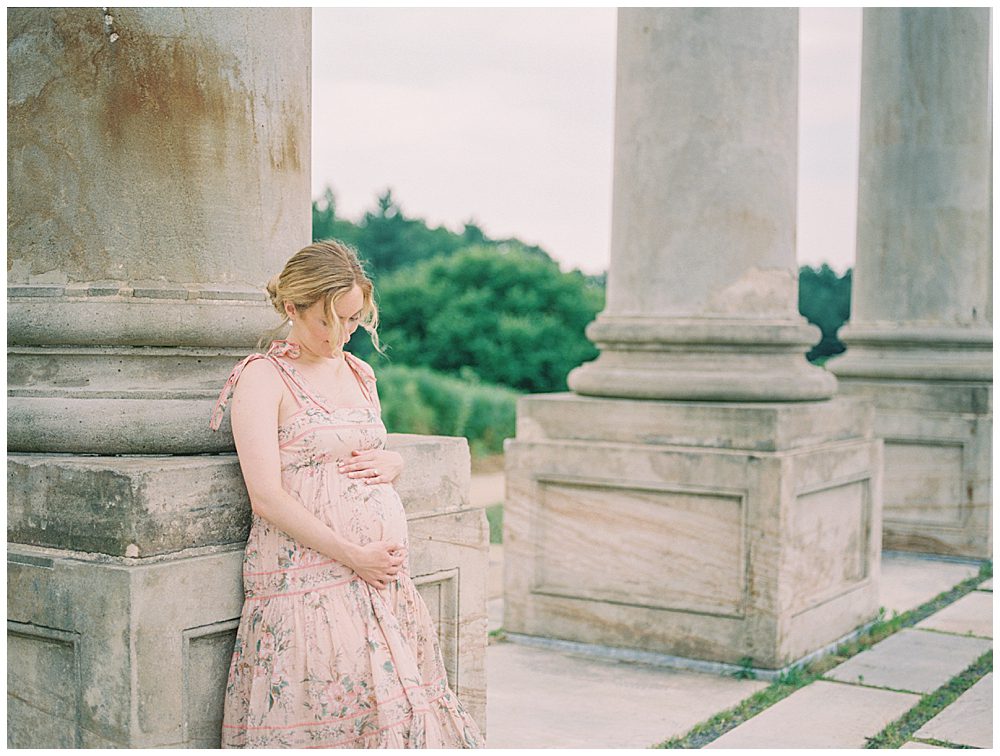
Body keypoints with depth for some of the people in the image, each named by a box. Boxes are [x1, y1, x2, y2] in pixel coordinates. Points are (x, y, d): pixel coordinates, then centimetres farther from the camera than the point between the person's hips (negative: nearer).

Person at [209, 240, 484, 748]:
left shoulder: (359, 372, 15)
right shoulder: (262, 377, -5)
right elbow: (267, 497, -13)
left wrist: (391, 462, 5)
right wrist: (353, 555, -15)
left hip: (383, 574, 7)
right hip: (306, 583, -6)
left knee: (399, 706, 4)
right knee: (323, 722, -8)